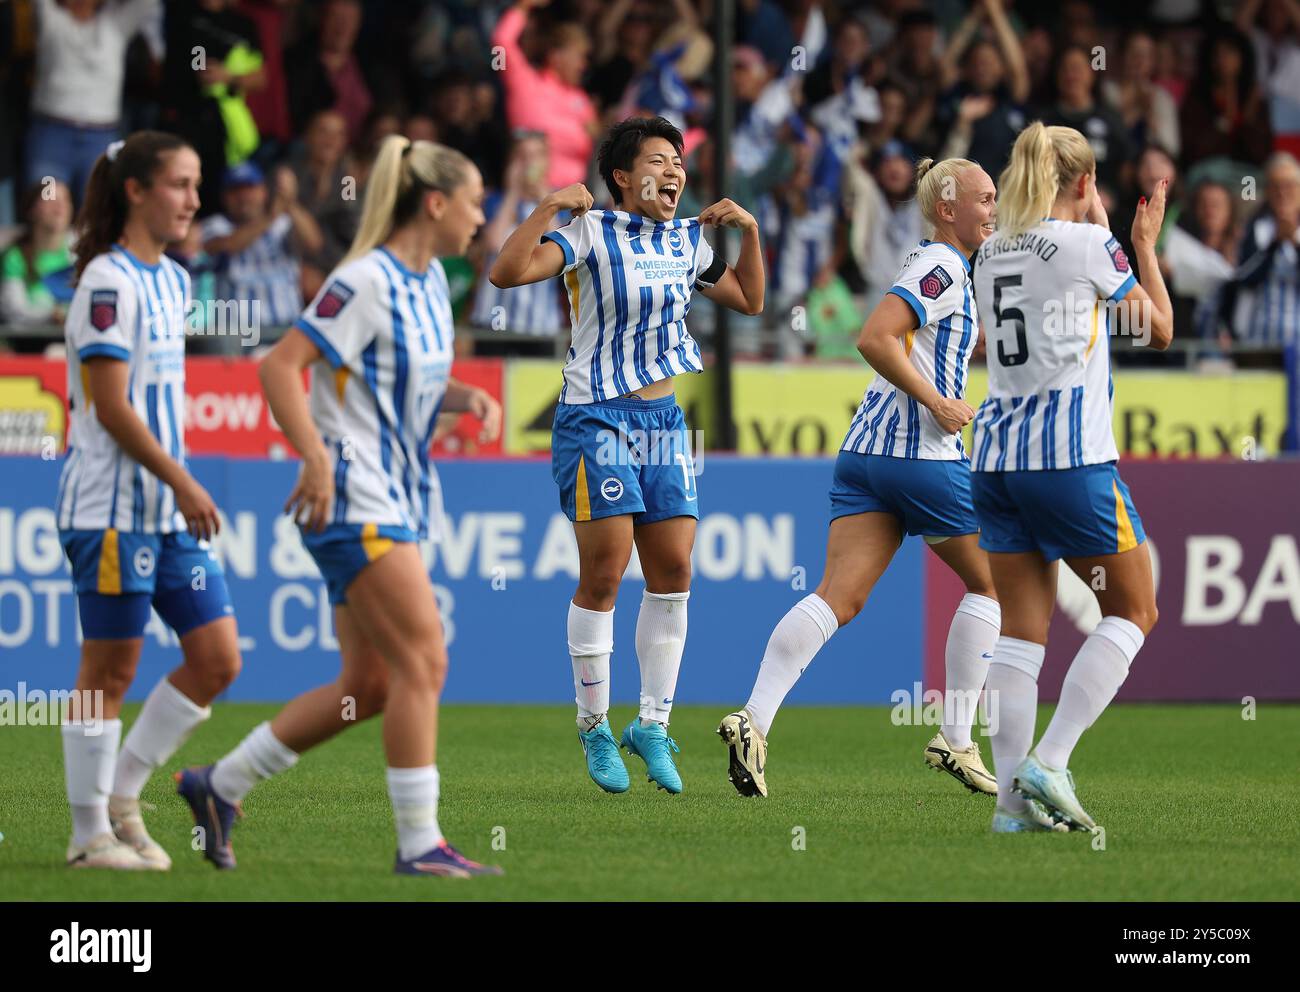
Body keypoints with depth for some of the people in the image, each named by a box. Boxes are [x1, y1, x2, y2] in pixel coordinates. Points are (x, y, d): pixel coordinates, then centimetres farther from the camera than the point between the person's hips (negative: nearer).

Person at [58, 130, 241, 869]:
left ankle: (121, 796, 16)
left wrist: (183, 487, 17)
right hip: (112, 505, -9)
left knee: (218, 659, 5)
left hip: (171, 509, 9)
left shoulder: (174, 281, 14)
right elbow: (110, 406, -17)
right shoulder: (108, 282, -13)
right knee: (111, 671, -2)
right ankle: (91, 834, 7)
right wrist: (182, 483, -19)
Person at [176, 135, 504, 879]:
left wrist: (471, 398, 6)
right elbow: (281, 366, -19)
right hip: (355, 502, -10)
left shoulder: (430, 281, 13)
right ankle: (420, 841, -10)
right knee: (423, 659, -13)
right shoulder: (366, 281, -15)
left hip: (397, 501, 10)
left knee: (370, 686, 9)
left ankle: (220, 786, 20)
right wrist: (316, 458, -28)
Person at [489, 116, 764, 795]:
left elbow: (748, 300, 25)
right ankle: (594, 727, 5)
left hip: (663, 420, 6)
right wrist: (549, 206, -24)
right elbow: (507, 272, -19)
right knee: (603, 573, -8)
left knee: (673, 571, 1)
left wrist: (749, 232, 13)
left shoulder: (686, 241, 10)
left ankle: (652, 725, 12)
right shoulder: (592, 233, -8)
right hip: (596, 417, -6)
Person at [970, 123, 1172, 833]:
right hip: (1070, 459, -6)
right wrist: (1145, 244, 17)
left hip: (996, 455, 6)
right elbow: (1159, 330, 5)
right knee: (1133, 612, 7)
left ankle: (1012, 796, -1)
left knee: (1022, 627, 7)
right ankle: (1048, 762, -7)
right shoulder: (1087, 243, -8)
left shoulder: (993, 254, 11)